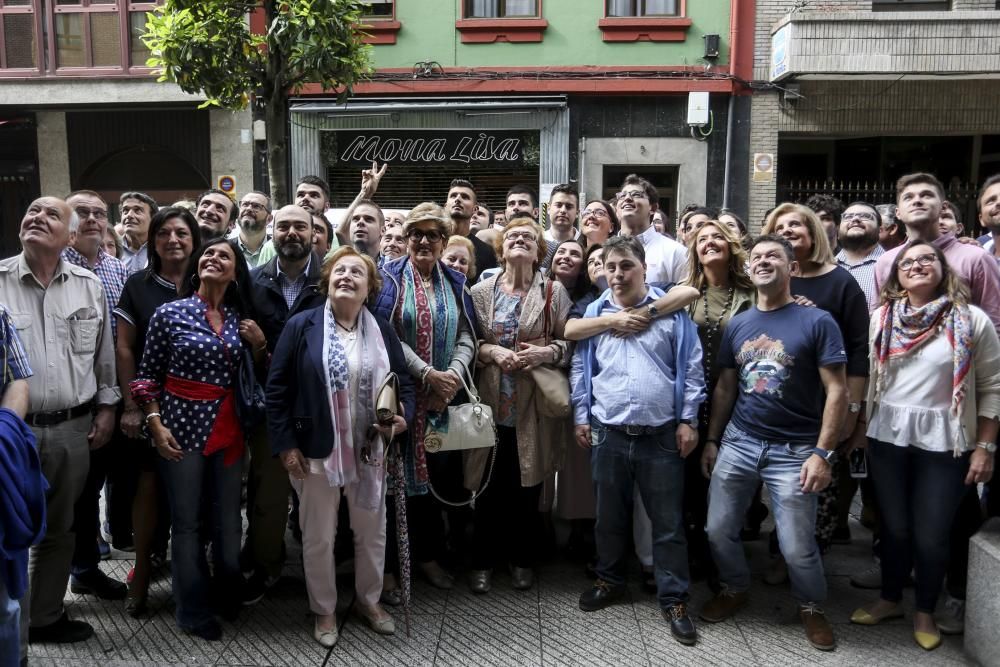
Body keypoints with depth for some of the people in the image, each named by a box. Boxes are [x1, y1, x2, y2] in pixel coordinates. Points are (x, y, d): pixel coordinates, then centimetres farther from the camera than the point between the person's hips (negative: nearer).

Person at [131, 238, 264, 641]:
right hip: (182, 425, -3)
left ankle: (228, 597, 33)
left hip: (228, 427, 4)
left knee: (229, 520, 12)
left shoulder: (240, 319, 7)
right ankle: (195, 611, 21)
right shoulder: (170, 313, -4)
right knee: (187, 522, 5)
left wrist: (259, 344, -4)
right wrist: (156, 424, -11)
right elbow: (147, 374, -2)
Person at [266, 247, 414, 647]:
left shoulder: (382, 330, 4)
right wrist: (285, 444, -10)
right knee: (319, 537, 11)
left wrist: (403, 418, -12)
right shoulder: (302, 326, -6)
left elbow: (404, 382, 8)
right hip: (316, 450, -3)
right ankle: (323, 610, 31)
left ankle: (369, 600, 38)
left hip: (370, 450, 3)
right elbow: (277, 388, -6)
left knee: (372, 532, 16)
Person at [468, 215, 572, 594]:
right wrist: (491, 351, -14)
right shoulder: (480, 292, 4)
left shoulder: (554, 292, 2)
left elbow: (570, 343, 1)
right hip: (490, 406, 0)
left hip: (533, 409, 0)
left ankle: (522, 559, 29)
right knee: (489, 488, 7)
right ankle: (483, 562, 25)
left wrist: (547, 352, -17)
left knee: (527, 490, 9)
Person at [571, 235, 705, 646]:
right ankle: (610, 581, 36)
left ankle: (674, 600, 18)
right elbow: (580, 369, 10)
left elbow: (690, 368, 0)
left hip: (662, 435, -2)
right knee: (609, 516, 17)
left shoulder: (671, 310, -2)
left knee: (668, 522, 5)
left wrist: (687, 421, -3)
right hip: (608, 434, 2)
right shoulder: (593, 314, 5)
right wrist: (581, 418, 6)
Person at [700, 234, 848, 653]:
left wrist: (822, 452, -14)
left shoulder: (817, 321, -8)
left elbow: (836, 390, -9)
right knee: (718, 530, 9)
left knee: (797, 547, 2)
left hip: (794, 450, -4)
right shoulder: (737, 325, 6)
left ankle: (811, 606, 31)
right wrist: (711, 440, 9)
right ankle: (734, 588, 37)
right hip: (738, 442, 4)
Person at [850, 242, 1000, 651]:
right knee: (894, 526, 14)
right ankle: (890, 599, 34)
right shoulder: (882, 318, 2)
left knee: (932, 534, 6)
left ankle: (925, 612, 28)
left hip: (944, 441, -2)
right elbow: (865, 374, 7)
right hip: (888, 437, 2)